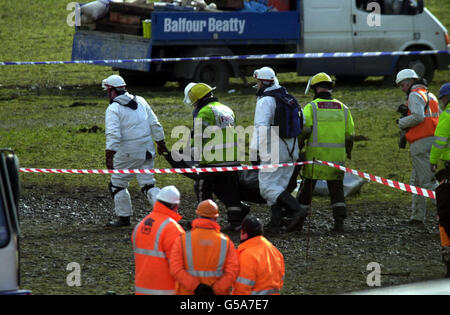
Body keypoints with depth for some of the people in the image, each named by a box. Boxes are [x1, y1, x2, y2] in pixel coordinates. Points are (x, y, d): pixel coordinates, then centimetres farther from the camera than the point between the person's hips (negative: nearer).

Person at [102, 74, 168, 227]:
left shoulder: (113, 109, -11)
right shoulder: (140, 101, 9)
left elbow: (113, 135, -21)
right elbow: (155, 124, 11)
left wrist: (109, 156, -23)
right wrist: (161, 144, 20)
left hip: (128, 153, -6)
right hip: (147, 150, 6)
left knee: (117, 185, 11)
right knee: (147, 184, 9)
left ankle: (124, 218, 16)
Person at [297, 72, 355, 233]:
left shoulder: (311, 107, -5)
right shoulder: (342, 108, 7)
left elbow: (305, 130, -15)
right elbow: (350, 134, 10)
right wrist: (348, 152, 25)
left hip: (315, 154, -3)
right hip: (337, 156, 3)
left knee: (306, 188, 9)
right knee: (336, 189, 7)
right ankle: (339, 221, -3)